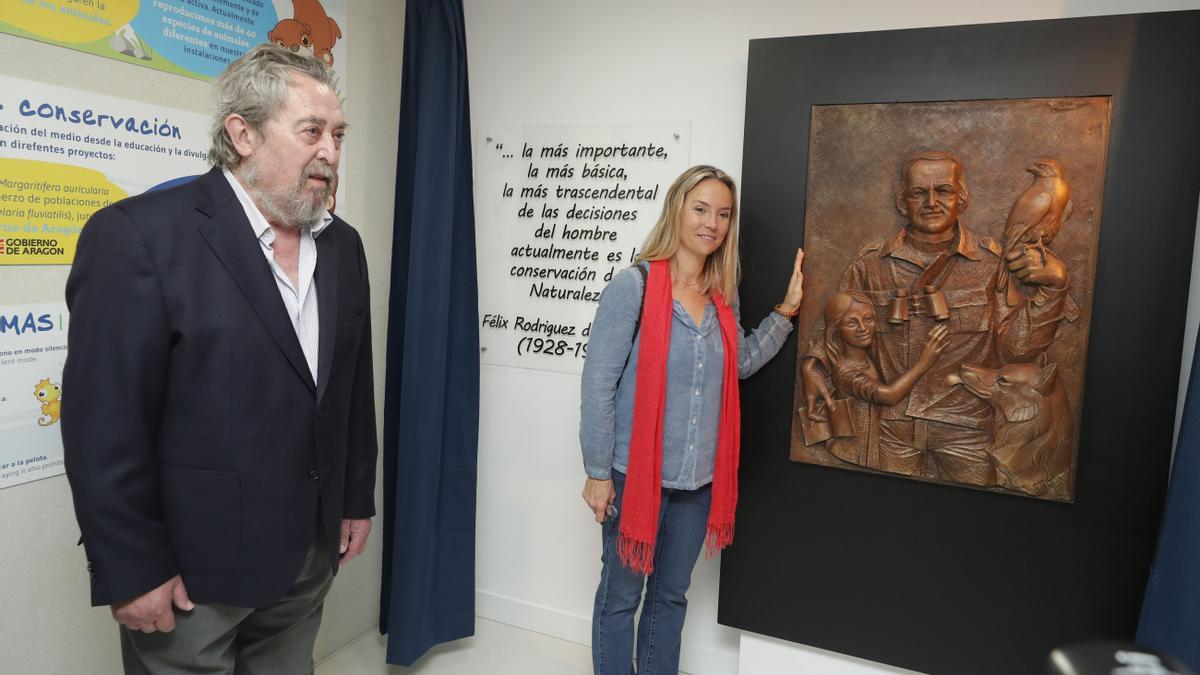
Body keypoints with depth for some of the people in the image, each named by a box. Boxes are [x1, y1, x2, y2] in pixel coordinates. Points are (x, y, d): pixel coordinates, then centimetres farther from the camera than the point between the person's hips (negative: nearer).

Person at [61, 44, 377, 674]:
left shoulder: (342, 245, 5)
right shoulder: (139, 234, -14)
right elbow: (104, 424, -15)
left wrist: (358, 499, 11)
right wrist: (132, 570, -13)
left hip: (310, 553, 6)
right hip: (189, 565, -5)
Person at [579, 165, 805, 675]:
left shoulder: (723, 297, 5)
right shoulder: (633, 285, -13)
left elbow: (740, 363, 17)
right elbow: (597, 383, -14)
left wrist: (786, 311, 8)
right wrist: (597, 471, -13)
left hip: (698, 479, 6)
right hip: (635, 474, -5)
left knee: (671, 595, 20)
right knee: (621, 595, 11)